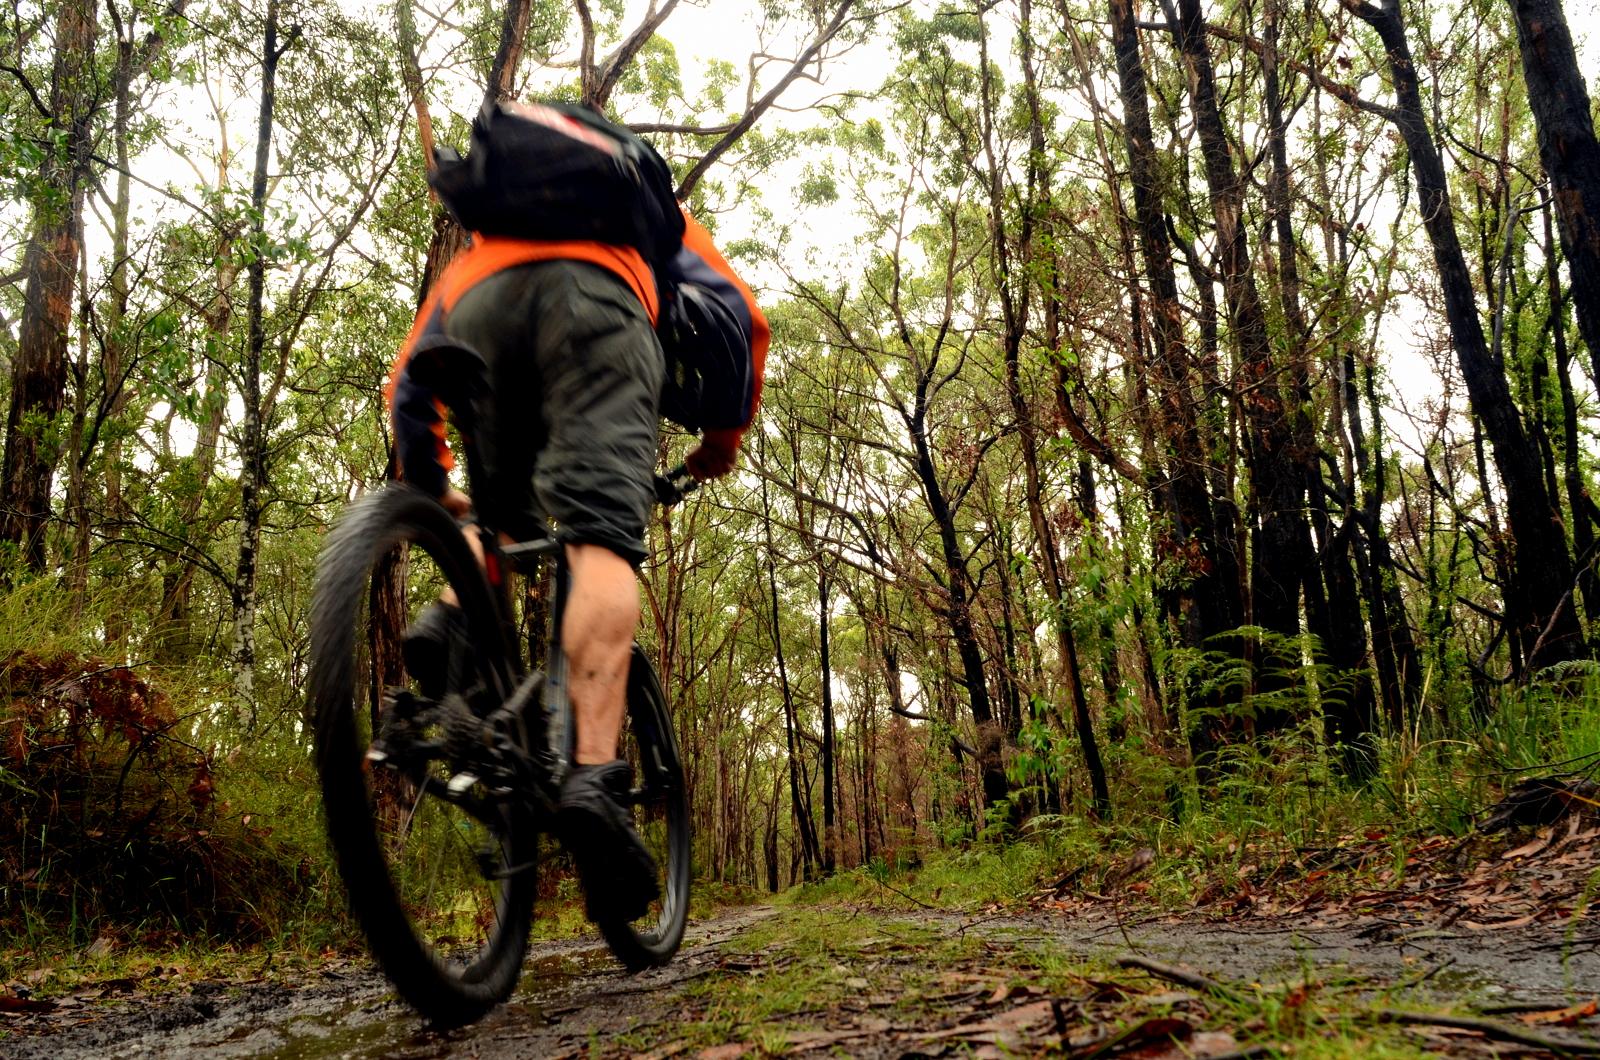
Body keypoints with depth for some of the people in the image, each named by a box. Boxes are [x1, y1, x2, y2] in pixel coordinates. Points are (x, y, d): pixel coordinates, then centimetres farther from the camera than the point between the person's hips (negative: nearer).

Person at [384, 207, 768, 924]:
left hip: (480, 308, 3)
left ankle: (453, 621, -7)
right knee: (601, 538, -15)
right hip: (593, 299, -2)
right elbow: (740, 314, 25)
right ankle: (594, 777, -32)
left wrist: (430, 489, 45)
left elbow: (407, 385, 35)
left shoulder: (471, 254, 45)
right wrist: (724, 438, 34)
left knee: (502, 515, 24)